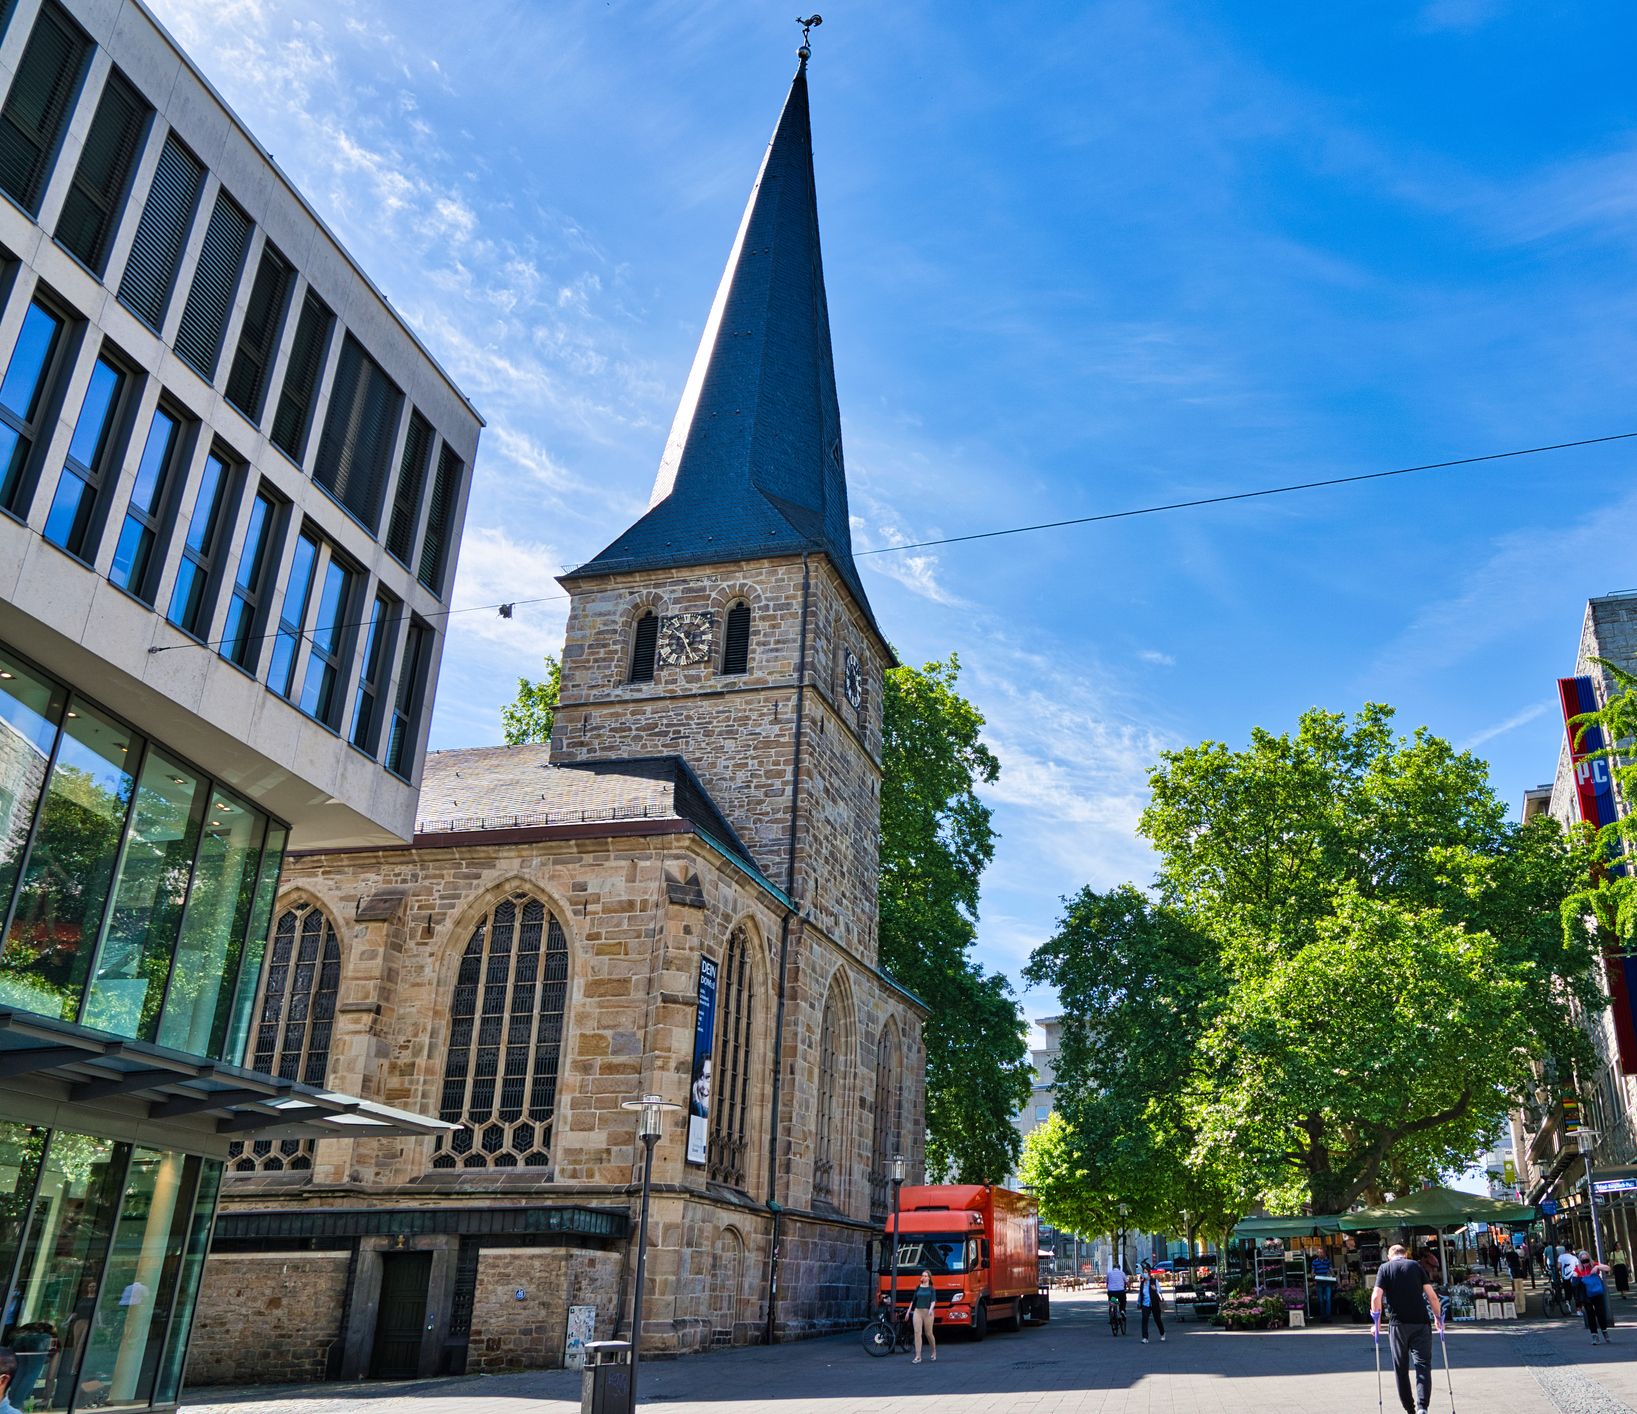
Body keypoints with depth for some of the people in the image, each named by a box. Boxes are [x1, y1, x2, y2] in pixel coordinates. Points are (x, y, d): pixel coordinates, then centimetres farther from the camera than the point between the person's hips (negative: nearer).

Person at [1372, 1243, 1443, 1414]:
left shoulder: (1384, 1268, 7)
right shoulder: (1416, 1266, 9)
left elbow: (1376, 1297, -4)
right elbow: (1431, 1295, 1)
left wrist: (1376, 1322, 3)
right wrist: (1438, 1317, 14)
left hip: (1399, 1324, 0)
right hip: (1421, 1323, 0)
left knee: (1401, 1368, 12)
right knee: (1423, 1364, 0)